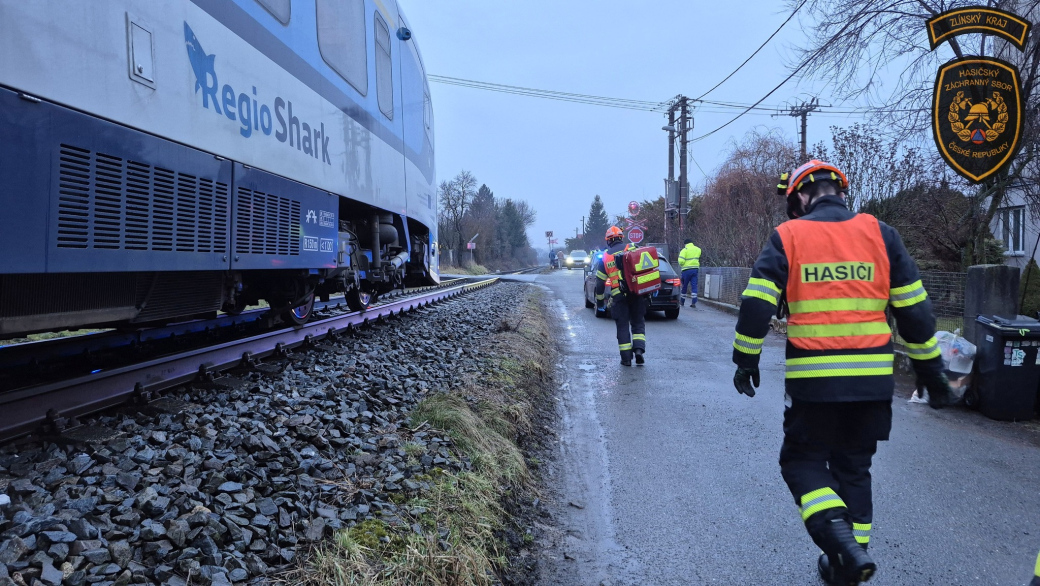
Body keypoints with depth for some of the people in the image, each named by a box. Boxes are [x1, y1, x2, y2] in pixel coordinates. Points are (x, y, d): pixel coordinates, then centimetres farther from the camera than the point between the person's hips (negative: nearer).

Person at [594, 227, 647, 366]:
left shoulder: (604, 258, 6)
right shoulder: (632, 249, 4)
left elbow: (600, 282, 10)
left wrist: (599, 300, 19)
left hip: (618, 296, 0)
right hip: (636, 292, 0)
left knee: (622, 326, 8)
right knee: (638, 323, 12)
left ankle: (626, 358, 7)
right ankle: (639, 349, -5)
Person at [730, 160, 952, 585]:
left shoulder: (787, 237, -1)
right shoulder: (879, 234, 5)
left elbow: (756, 305, -5)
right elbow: (914, 308, 6)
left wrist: (746, 360, 6)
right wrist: (929, 367, 15)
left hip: (812, 379, -3)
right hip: (873, 379, 3)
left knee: (802, 460, 12)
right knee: (853, 468, 18)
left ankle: (842, 543, -9)